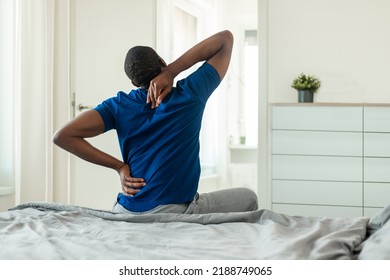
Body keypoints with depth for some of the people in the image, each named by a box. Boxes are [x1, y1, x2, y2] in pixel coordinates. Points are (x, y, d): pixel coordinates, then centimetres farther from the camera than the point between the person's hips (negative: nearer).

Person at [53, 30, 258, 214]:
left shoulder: (119, 105, 1)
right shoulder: (190, 94, -4)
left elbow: (62, 136, -6)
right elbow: (226, 37, 7)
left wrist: (119, 166, -3)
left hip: (125, 214, 4)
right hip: (173, 214, -3)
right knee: (248, 198, 20)